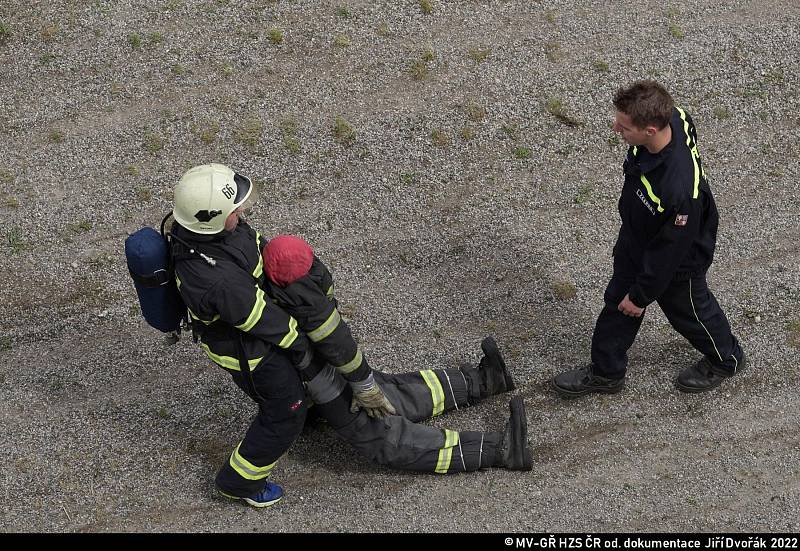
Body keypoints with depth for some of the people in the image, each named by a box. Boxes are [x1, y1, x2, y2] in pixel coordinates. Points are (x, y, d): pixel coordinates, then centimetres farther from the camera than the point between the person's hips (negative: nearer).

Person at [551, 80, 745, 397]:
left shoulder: (680, 190, -49)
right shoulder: (671, 118, -28)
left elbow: (669, 251, -30)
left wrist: (641, 295, -16)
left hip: (677, 263, -7)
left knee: (688, 310, 24)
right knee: (617, 303, 25)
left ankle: (726, 359, 57)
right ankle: (605, 373, 50)